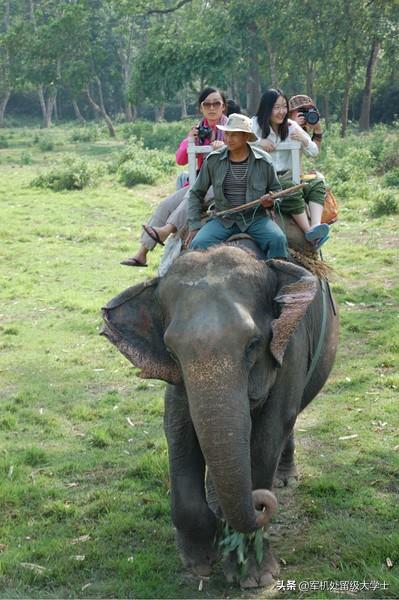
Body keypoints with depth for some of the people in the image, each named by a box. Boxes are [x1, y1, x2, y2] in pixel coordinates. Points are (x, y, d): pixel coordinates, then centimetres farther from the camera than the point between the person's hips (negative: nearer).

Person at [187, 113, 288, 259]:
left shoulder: (263, 161, 2)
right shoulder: (213, 160, 4)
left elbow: (276, 190, 17)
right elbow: (196, 194, 11)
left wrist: (271, 199, -9)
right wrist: (194, 226, 3)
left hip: (255, 218, -1)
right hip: (223, 219, 1)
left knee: (278, 240, -28)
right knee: (198, 244, -25)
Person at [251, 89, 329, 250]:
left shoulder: (291, 126, 14)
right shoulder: (255, 125, 2)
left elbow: (314, 152, 15)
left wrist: (303, 139, -7)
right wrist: (258, 142, -21)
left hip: (287, 176, 5)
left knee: (317, 184, -21)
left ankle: (315, 226, -41)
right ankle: (310, 235, -36)